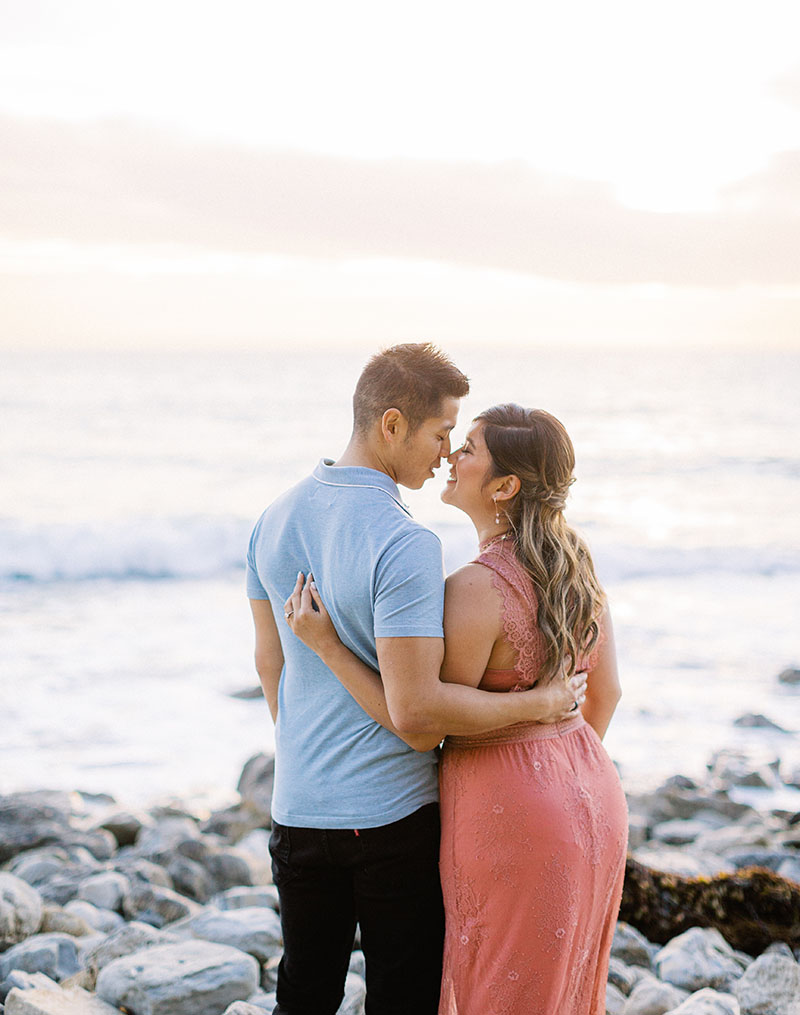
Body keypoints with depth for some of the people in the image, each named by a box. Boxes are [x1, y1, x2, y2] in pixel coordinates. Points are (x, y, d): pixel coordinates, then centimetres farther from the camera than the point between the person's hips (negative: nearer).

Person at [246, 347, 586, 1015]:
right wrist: (538, 703, -14)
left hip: (300, 808, 7)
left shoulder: (276, 520, 2)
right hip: (394, 811, -6)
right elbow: (416, 710, -26)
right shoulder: (406, 545, -23)